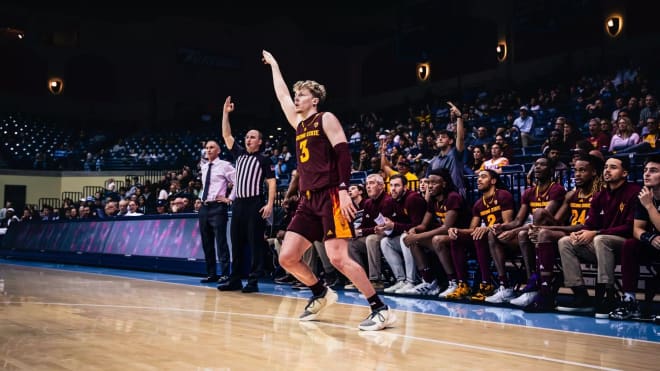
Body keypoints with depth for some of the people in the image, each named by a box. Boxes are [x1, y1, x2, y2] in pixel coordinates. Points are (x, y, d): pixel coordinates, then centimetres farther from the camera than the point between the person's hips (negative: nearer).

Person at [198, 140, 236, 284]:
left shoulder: (224, 165, -5)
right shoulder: (204, 167, 16)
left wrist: (230, 198, -11)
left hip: (218, 207, -7)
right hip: (204, 207, 7)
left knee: (221, 241, -8)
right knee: (206, 243, 9)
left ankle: (225, 274, -4)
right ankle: (211, 274, 16)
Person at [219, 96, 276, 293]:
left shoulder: (263, 159, 0)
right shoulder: (239, 153, 15)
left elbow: (272, 182, -5)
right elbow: (226, 136, 15)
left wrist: (270, 204, -15)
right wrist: (225, 113, 8)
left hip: (255, 204, -6)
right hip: (238, 203, 6)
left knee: (255, 243, -4)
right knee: (237, 243, 8)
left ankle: (253, 281, -1)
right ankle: (235, 279, 14)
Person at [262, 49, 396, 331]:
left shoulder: (326, 119, 0)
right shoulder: (299, 124, 21)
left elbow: (343, 152, -10)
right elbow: (281, 96, 34)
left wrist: (344, 189, -21)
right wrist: (274, 65, 43)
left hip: (330, 196, -8)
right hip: (309, 201, 8)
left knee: (338, 257, -18)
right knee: (287, 258, 2)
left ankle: (381, 310, -13)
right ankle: (321, 294, 25)